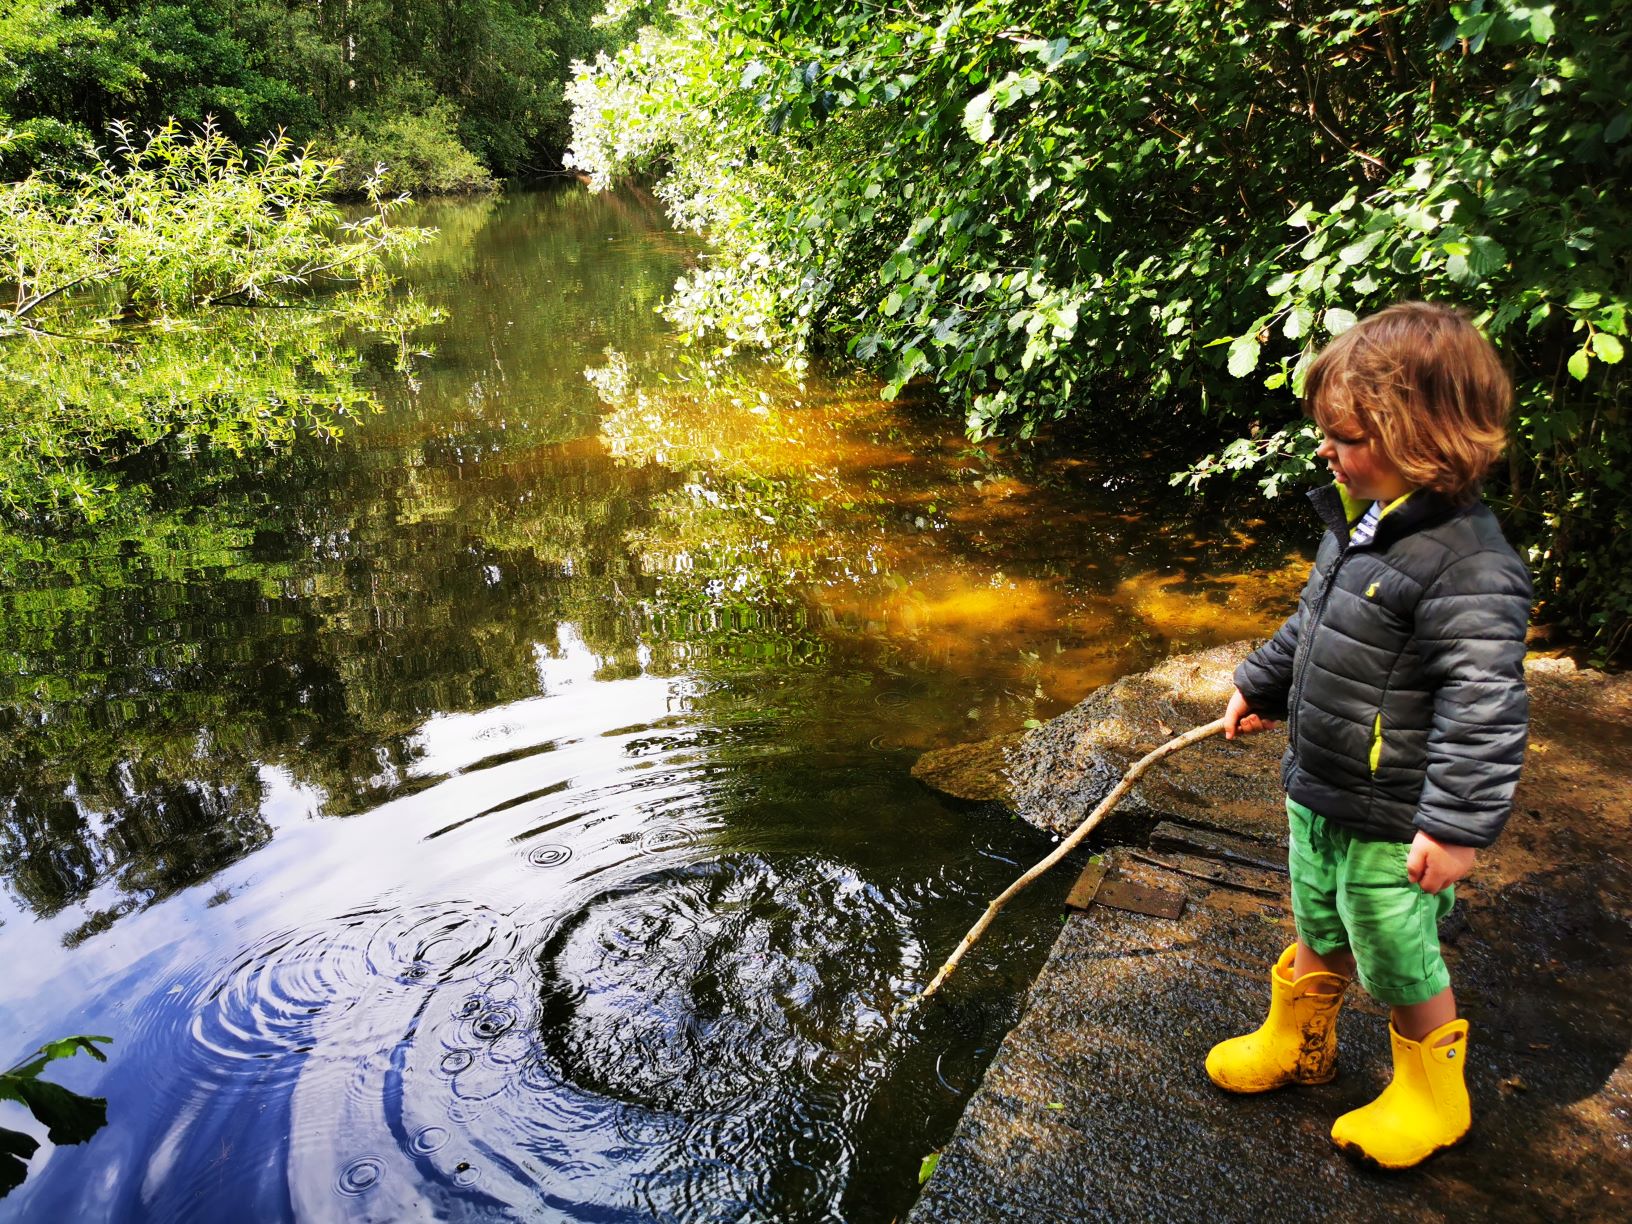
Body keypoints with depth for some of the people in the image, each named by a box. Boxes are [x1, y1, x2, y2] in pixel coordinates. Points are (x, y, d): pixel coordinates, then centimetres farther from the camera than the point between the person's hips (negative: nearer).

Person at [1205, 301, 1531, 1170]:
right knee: (1319, 935, 27)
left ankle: (1431, 1098, 38)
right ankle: (1296, 1042, 49)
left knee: (1401, 966, 13)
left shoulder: (1467, 565, -26)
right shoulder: (1359, 523, 2)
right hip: (1317, 792, 8)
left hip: (1390, 823, -8)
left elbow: (1484, 707, -26)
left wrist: (1456, 825, -25)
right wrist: (1260, 685, 25)